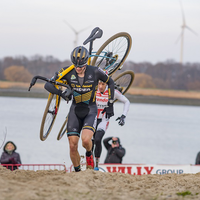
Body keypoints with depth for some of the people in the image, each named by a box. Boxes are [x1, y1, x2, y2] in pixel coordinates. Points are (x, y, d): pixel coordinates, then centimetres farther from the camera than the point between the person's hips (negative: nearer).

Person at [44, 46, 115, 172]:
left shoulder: (95, 72, -13)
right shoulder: (68, 73, -9)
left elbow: (110, 82, 5)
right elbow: (48, 85, -8)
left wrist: (110, 105, 5)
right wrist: (61, 92, -28)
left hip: (90, 110, -2)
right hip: (75, 110, 2)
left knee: (86, 140, -26)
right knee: (73, 146, -2)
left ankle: (89, 154, 9)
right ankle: (77, 171, 19)